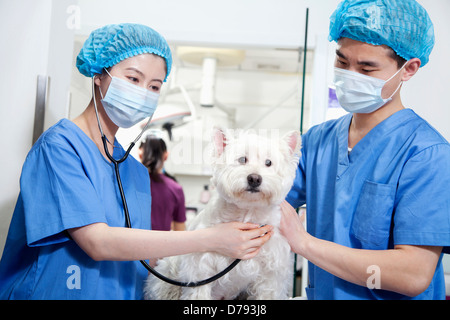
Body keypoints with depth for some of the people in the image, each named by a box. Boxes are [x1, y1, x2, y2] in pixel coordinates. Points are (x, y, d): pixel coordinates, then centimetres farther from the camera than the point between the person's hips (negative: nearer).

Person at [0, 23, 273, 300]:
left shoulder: (137, 171, 9)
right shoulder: (60, 144, -9)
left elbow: (138, 267, 9)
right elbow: (98, 243, -19)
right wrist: (210, 239, -21)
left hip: (121, 295, 5)